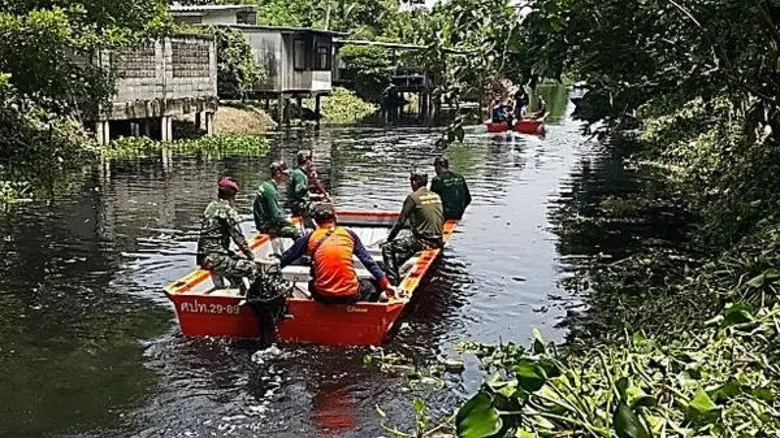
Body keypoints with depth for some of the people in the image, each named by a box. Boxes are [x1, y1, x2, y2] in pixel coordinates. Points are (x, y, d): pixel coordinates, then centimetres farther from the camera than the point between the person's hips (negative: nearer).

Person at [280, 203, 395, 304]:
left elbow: (286, 258, 13)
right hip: (350, 295, -1)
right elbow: (368, 261, 9)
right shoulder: (349, 234, 6)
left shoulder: (310, 237, 4)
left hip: (323, 296, 1)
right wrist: (385, 284, 15)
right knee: (373, 287, 27)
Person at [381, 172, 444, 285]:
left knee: (387, 248, 0)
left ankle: (393, 283, -9)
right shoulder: (436, 196, 12)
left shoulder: (413, 197, -7)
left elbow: (401, 222, -5)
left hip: (422, 240, -8)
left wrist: (389, 239, 5)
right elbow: (442, 219, 19)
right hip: (438, 241, 8)